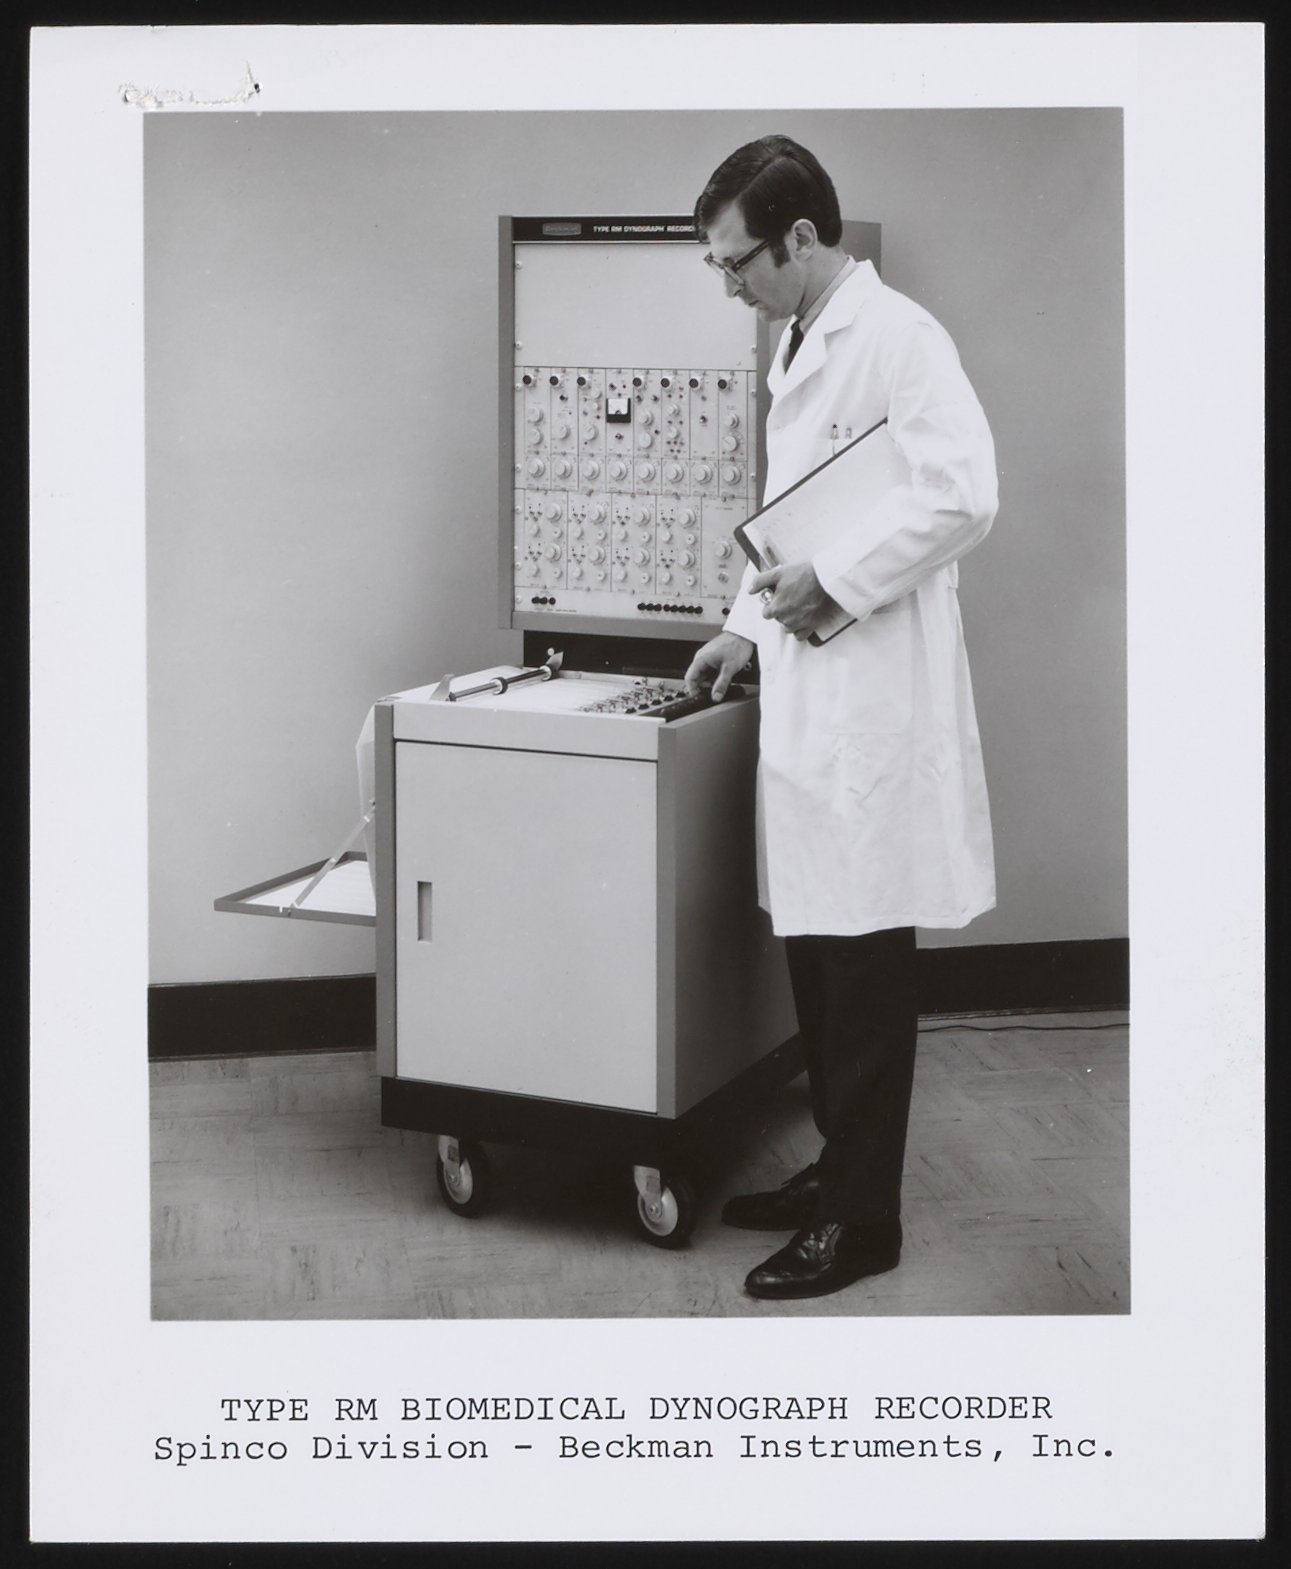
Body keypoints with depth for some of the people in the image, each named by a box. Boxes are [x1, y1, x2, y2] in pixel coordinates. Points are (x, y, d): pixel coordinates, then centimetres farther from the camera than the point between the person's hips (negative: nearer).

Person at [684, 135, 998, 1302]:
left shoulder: (897, 337, -13)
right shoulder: (799, 350, 17)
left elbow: (963, 496, -23)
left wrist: (833, 580, -18)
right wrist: (751, 625, 17)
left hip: (873, 700, -9)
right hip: (806, 701, 9)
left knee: (864, 963, -2)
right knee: (815, 951, 14)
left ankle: (863, 1219, 6)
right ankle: (838, 1168, 26)